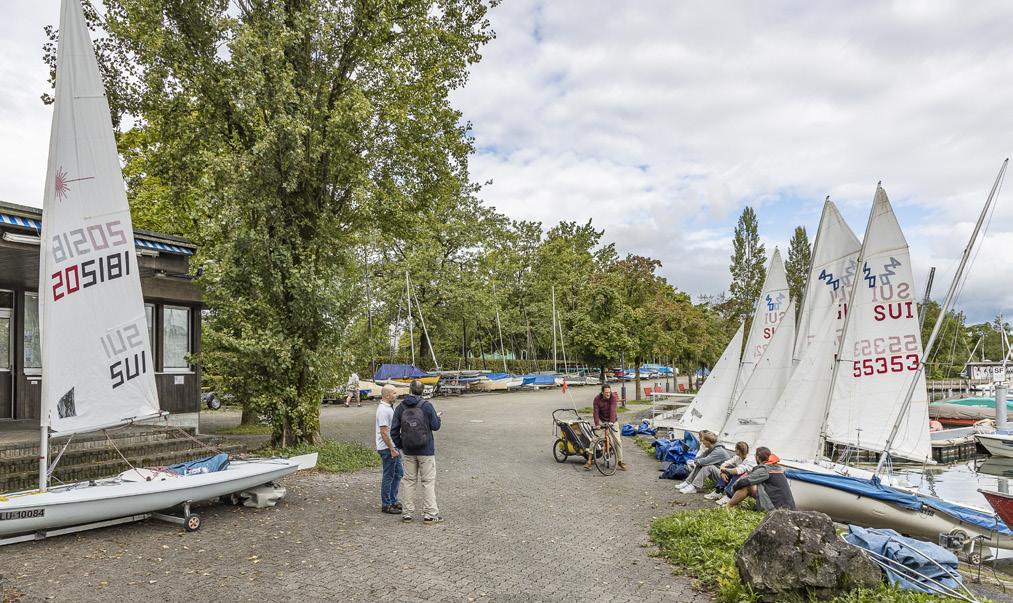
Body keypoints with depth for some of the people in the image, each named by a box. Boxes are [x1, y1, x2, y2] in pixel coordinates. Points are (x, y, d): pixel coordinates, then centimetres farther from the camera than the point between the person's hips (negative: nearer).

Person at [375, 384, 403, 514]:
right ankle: (386, 505, 12)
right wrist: (392, 449, -22)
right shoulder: (383, 410, -21)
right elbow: (384, 432, -24)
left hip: (393, 446, 10)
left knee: (399, 473, 16)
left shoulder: (389, 407, 12)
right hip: (387, 448, -10)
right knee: (388, 476, 0)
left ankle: (393, 501, 26)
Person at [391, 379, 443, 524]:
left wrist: (400, 445, 12)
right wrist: (438, 417, 12)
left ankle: (407, 513, 18)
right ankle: (430, 514, 6)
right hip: (426, 451, -3)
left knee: (409, 481, 13)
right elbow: (435, 426, -8)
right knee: (428, 481, 4)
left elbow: (394, 430, -1)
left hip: (408, 452, 3)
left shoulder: (400, 407, -1)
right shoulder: (427, 405, -11)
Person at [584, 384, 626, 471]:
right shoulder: (597, 399, -18)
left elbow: (613, 410, -33)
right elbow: (596, 412, -23)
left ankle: (620, 462, 10)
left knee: (618, 440, -4)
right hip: (601, 420, 0)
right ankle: (589, 461, -4)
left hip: (612, 421, 0)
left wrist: (611, 422, -47)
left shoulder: (613, 397, -21)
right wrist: (597, 424, -35)